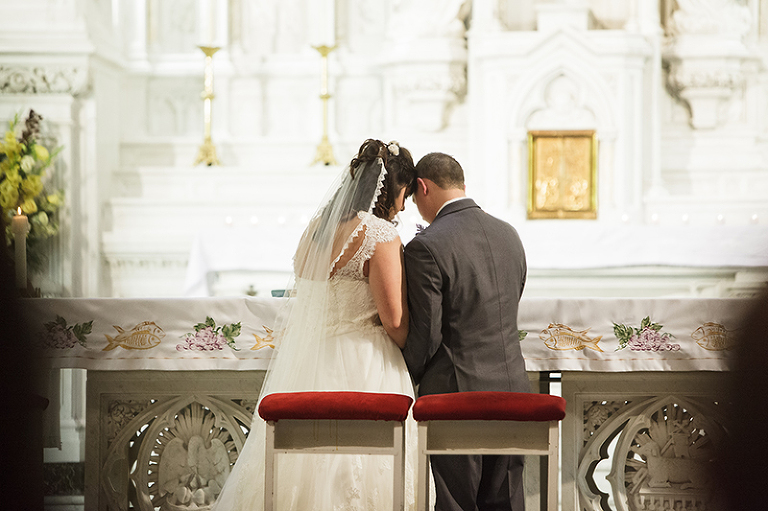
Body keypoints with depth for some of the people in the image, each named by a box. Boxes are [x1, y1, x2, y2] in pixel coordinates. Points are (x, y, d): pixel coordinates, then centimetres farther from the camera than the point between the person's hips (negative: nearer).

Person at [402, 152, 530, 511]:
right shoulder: (508, 235, 7)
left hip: (456, 391, -6)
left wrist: (405, 381, 2)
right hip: (511, 385, 6)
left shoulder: (426, 247, -15)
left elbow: (427, 333, -14)